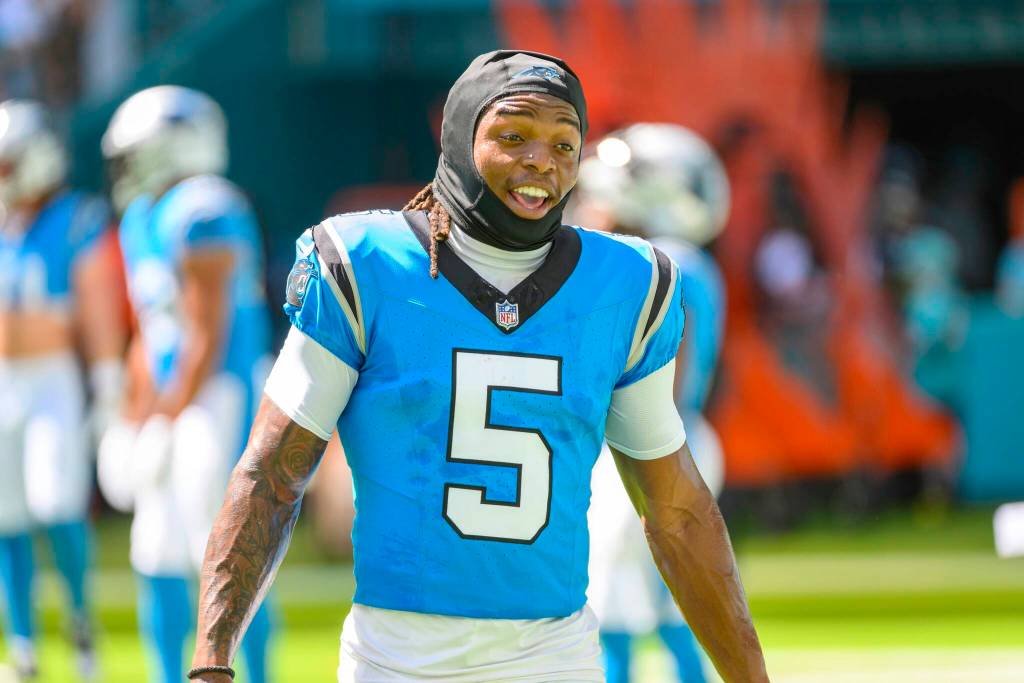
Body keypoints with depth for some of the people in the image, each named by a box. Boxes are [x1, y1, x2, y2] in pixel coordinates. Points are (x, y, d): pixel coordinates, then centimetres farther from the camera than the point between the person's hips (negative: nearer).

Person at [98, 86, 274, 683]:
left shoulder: (201, 213, -15)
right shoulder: (143, 219, 15)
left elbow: (207, 333, -17)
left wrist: (169, 422, -17)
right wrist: (136, 421, 18)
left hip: (218, 402, -9)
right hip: (173, 404, 9)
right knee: (158, 560, 9)